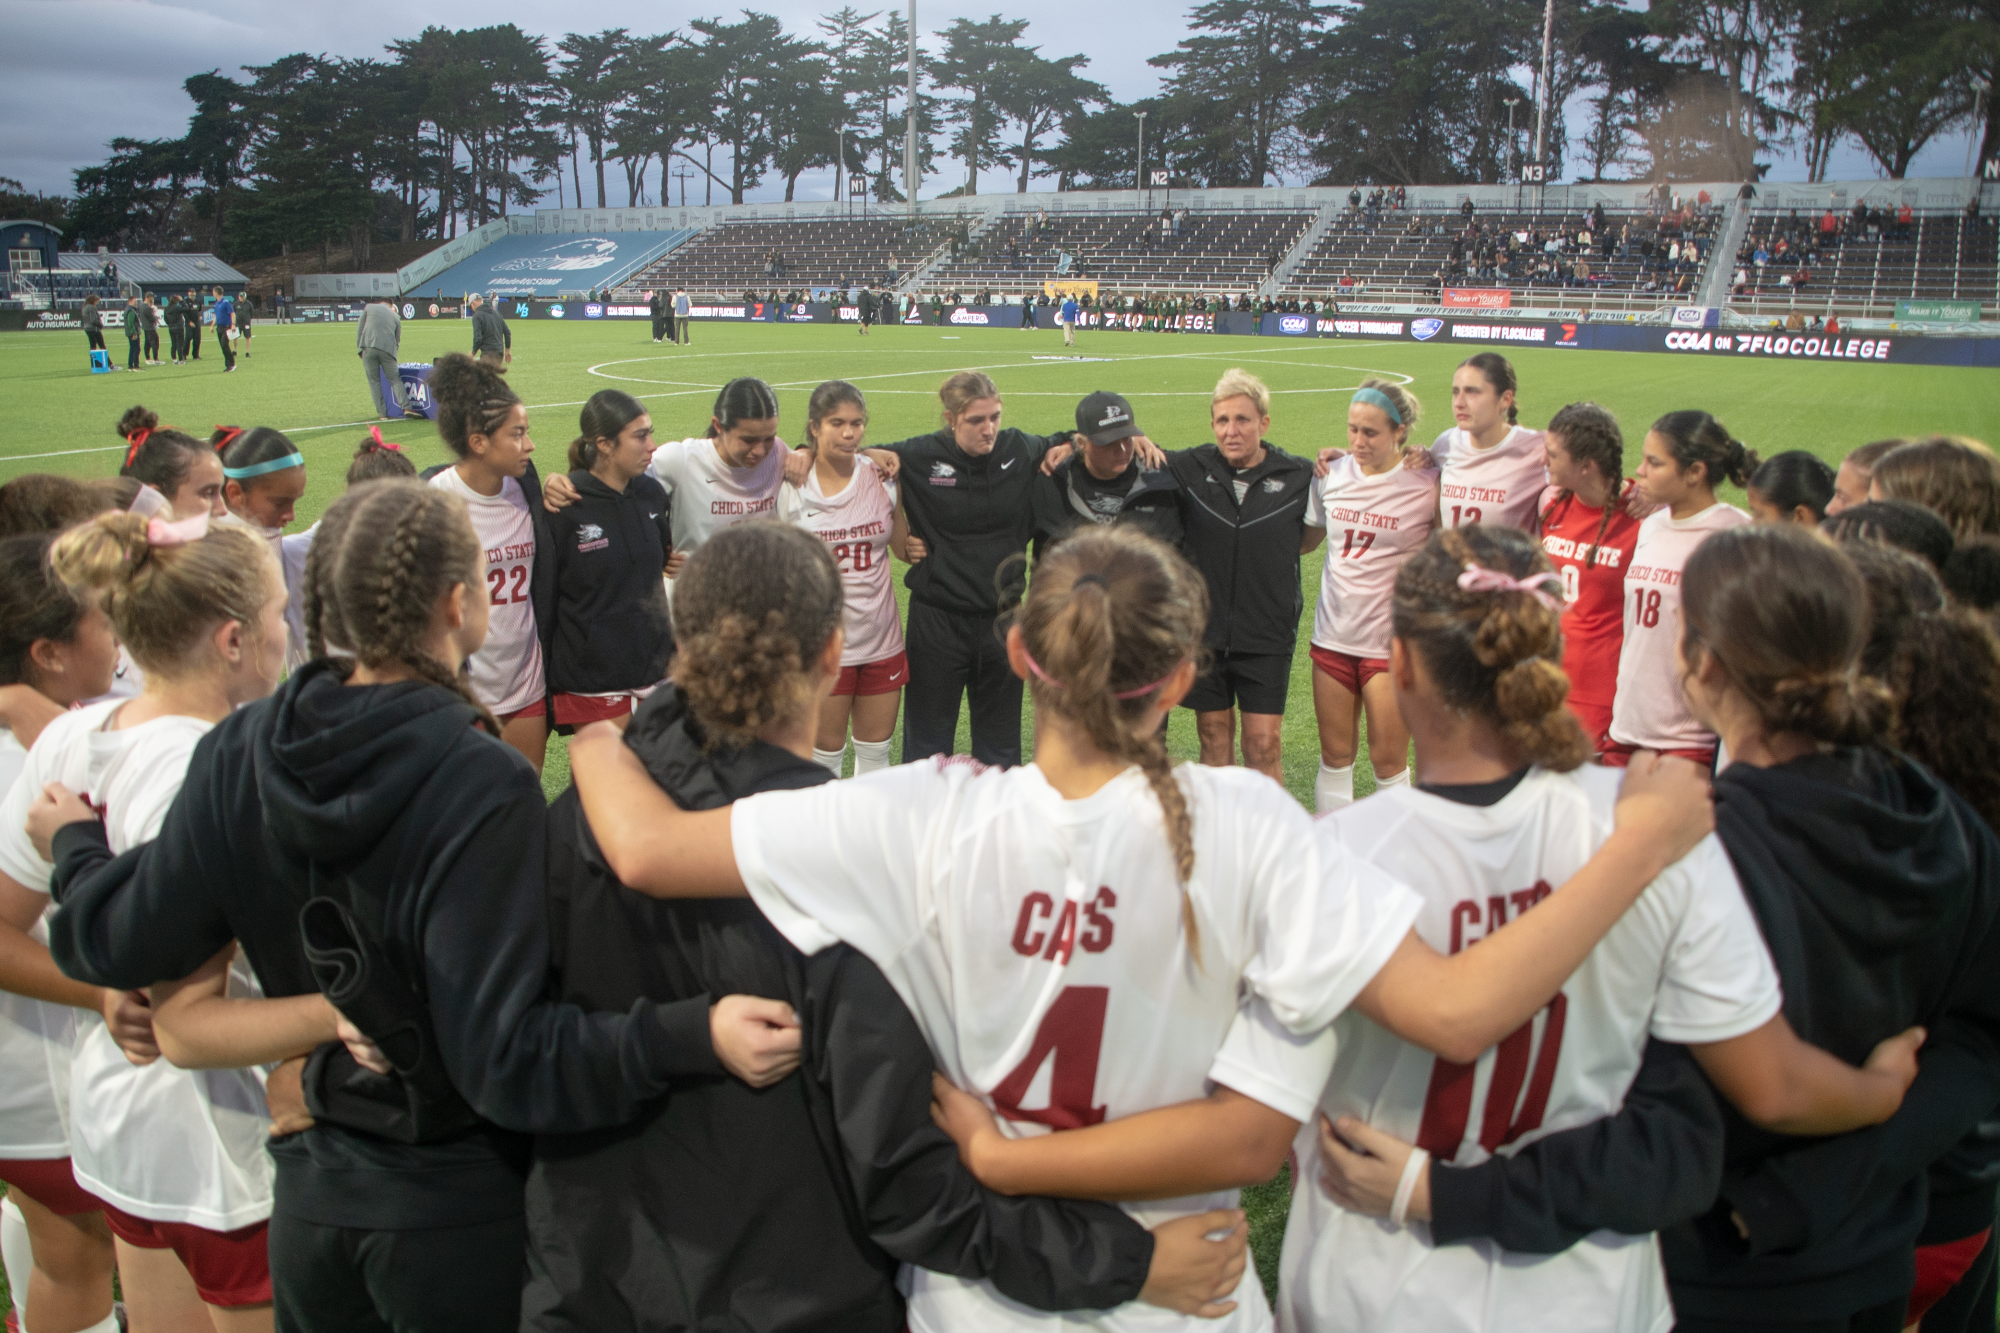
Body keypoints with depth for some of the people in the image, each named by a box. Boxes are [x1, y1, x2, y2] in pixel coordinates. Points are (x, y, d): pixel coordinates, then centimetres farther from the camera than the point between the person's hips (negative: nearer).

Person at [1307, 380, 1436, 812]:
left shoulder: (1426, 486, -9)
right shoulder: (1331, 475, 2)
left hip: (1393, 643, -4)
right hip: (1333, 635, 4)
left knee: (1388, 759, 5)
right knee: (1335, 754, 12)